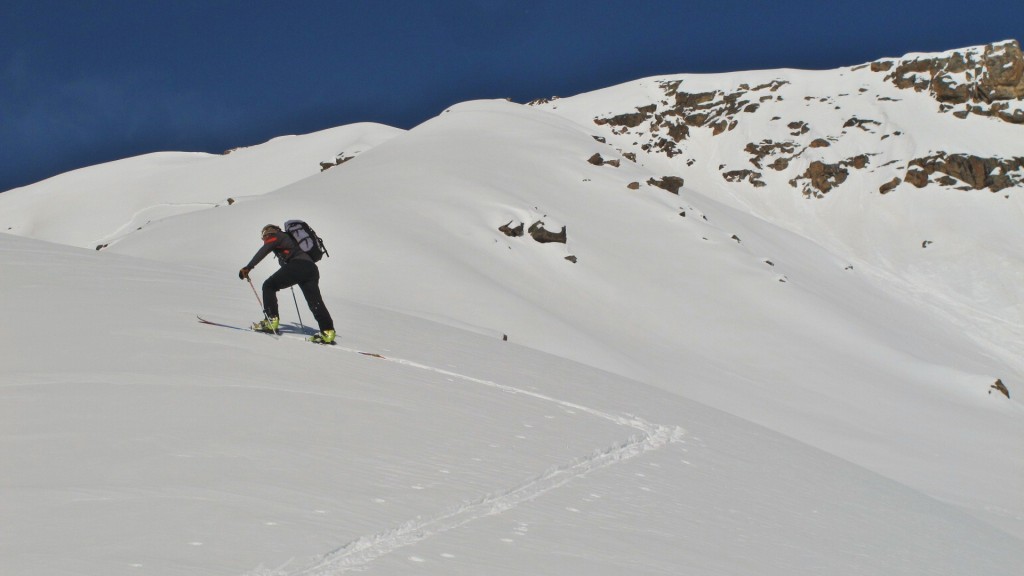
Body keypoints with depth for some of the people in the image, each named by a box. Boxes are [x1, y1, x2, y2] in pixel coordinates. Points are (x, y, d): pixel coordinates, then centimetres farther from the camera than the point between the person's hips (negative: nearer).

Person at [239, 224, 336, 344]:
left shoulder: (274, 237, 13)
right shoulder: (288, 237, 36)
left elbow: (263, 252, -3)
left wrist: (248, 267, -7)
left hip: (296, 266, -7)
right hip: (312, 269, 7)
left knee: (269, 286, 5)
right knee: (315, 302, 5)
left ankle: (272, 320, -5)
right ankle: (327, 331, -6)